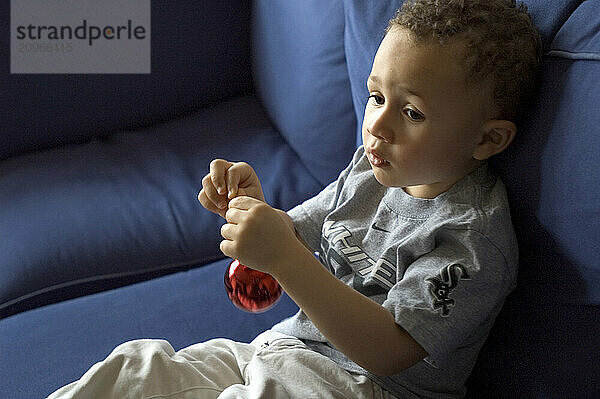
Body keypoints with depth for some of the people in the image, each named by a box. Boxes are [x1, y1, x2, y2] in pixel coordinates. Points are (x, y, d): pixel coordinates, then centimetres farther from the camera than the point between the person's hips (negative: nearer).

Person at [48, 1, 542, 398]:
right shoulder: (368, 171, 6)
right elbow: (296, 238, 17)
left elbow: (388, 352, -27)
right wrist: (251, 207, -7)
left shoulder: (475, 237, -20)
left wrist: (284, 257, -34)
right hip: (288, 349, 8)